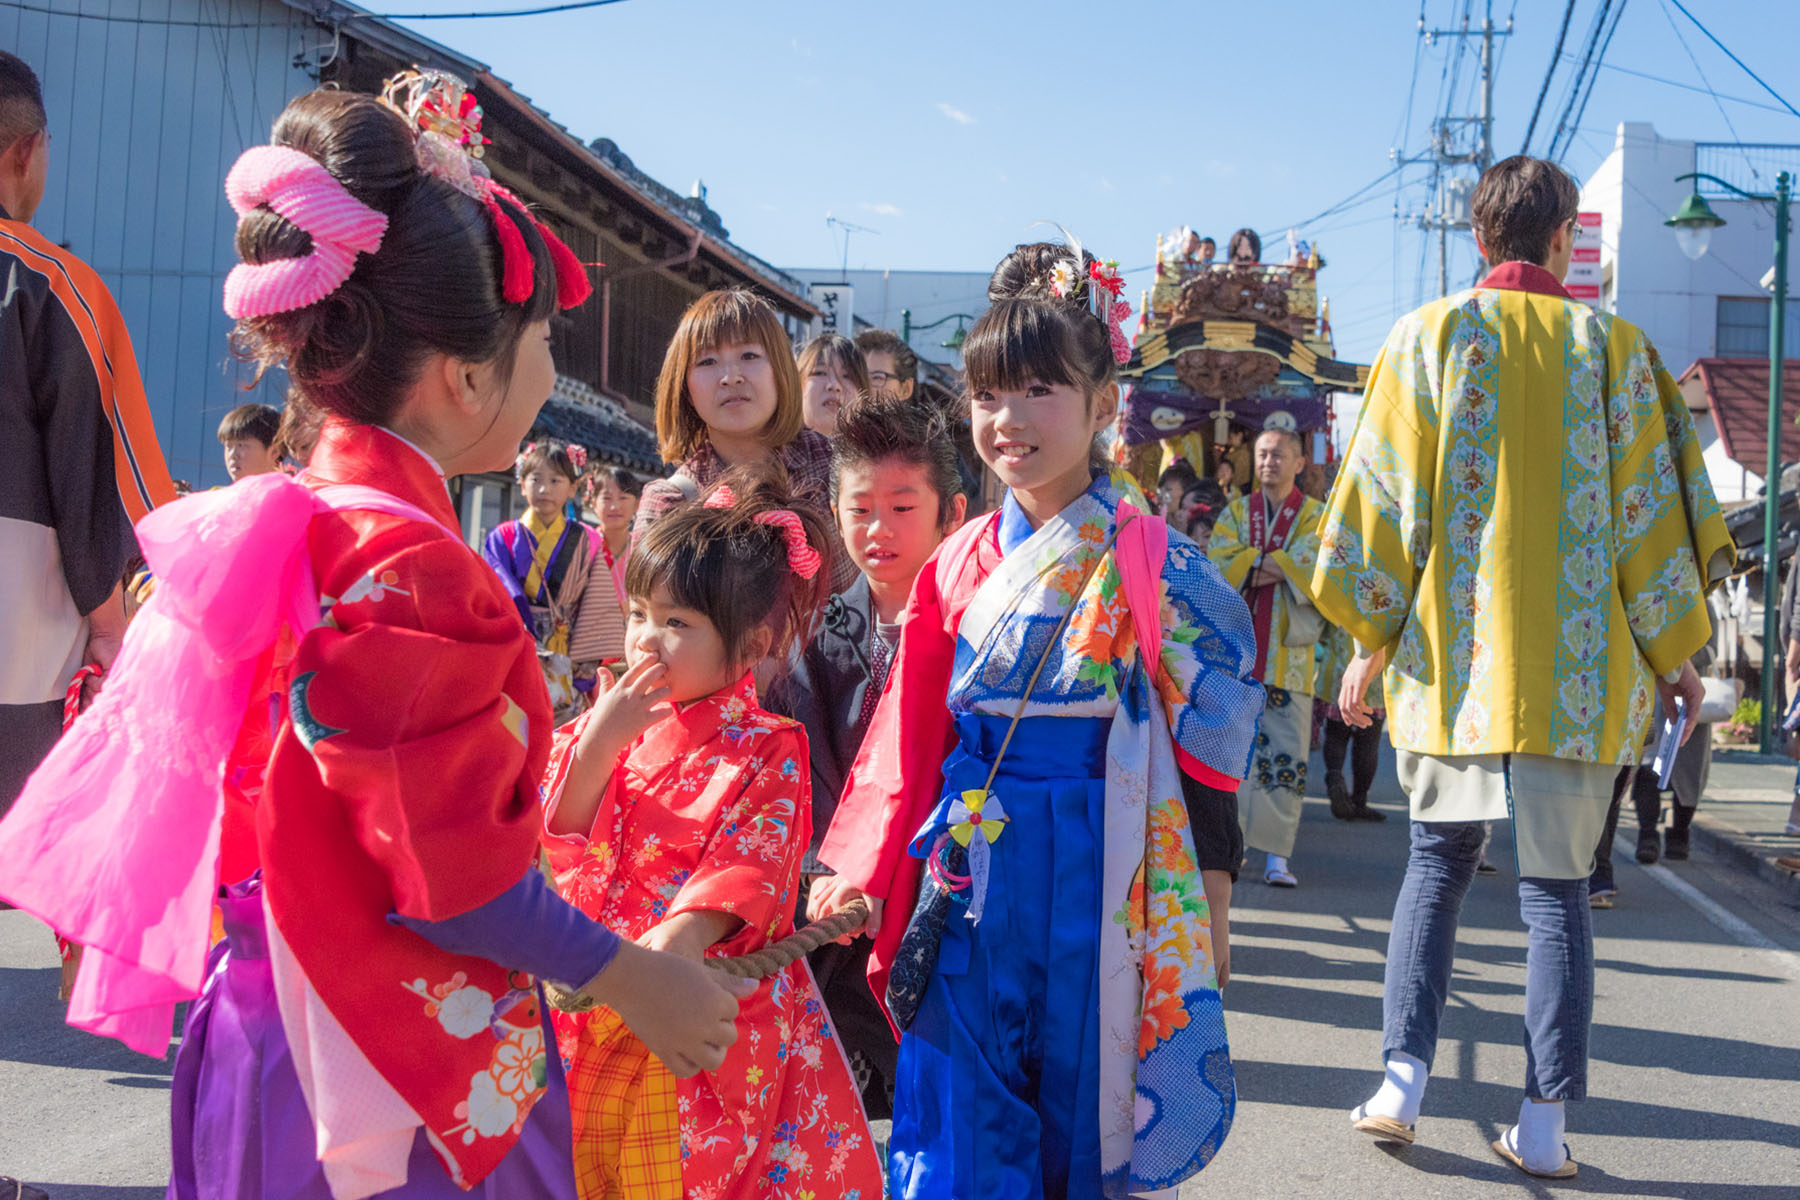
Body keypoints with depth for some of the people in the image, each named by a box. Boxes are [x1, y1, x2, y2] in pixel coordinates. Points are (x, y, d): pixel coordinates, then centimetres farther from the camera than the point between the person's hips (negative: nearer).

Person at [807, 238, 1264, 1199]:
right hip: (971, 880, 3)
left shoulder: (1150, 562, -6)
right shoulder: (960, 563, 5)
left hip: (1095, 881, -3)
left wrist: (1210, 906, -5)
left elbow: (1205, 741, -4)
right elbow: (909, 741, 8)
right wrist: (859, 873, 1)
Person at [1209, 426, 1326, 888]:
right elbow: (1218, 562, -3)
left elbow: (1311, 567, -11)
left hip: (1289, 652, -2)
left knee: (1287, 756, -5)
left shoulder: (1315, 516, 8)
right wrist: (1279, 566, -12)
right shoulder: (1236, 512, 14)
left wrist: (1251, 564, -11)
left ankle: (1276, 854, -3)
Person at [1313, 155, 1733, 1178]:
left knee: (1438, 860, 16)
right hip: (1580, 671, -1)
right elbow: (1652, 511, 1)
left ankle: (1403, 1082, 7)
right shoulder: (1611, 345, 1)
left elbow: (1379, 504, 0)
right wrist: (1675, 654, 11)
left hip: (1450, 659, 1)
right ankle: (1544, 1123, 6)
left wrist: (1373, 644, 9)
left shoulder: (1428, 337, 1)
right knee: (1557, 884, 6)